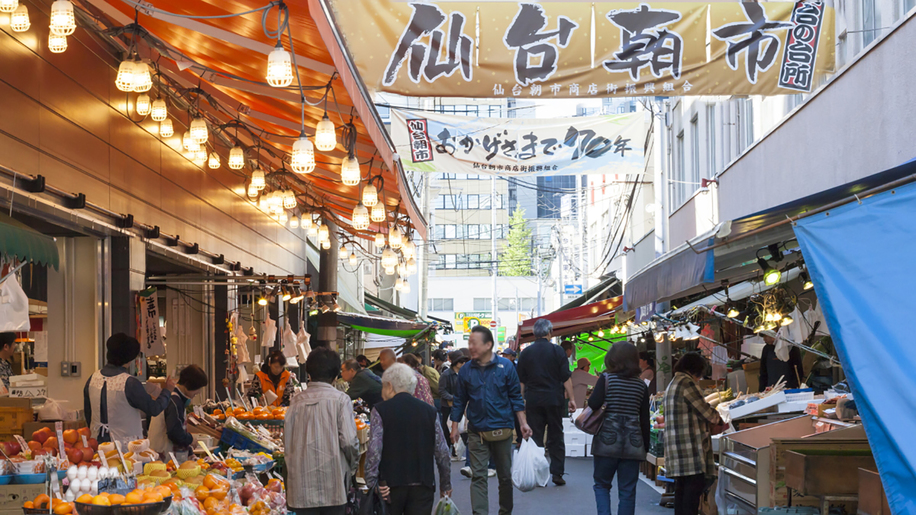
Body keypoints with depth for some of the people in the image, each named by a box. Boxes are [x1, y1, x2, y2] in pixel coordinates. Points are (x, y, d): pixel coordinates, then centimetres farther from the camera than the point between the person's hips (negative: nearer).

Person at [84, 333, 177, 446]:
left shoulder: (92, 379, 2)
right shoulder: (130, 383, -17)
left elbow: (87, 414, 13)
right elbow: (154, 410, -8)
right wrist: (167, 391, 10)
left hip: (98, 443, 6)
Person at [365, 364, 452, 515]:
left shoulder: (380, 411, -2)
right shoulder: (430, 411, 7)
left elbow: (374, 452, -10)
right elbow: (442, 453, 7)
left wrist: (371, 485, -9)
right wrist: (446, 485, 16)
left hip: (390, 485, -2)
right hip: (423, 485, 2)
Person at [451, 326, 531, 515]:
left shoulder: (505, 366, -4)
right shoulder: (466, 370, 0)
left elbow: (515, 397, 0)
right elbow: (460, 401, 7)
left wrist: (523, 422, -5)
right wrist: (454, 426, 4)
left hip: (502, 430, 0)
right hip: (476, 432, 1)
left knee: (505, 475, 12)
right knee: (478, 476, -4)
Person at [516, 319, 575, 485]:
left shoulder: (526, 353, 5)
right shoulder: (557, 351, -2)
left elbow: (521, 381, 8)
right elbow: (566, 378, -4)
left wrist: (521, 401, 14)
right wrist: (571, 399, 0)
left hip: (533, 401, 2)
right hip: (554, 400, -1)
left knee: (535, 437, 4)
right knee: (555, 437, 6)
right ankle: (557, 473, 3)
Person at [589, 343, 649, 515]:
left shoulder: (606, 379, -4)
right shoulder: (641, 385, 4)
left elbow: (594, 404, -16)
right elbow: (645, 418, 6)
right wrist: (645, 446, 13)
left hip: (607, 441, -2)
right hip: (633, 443, 2)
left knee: (601, 484, 13)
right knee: (627, 491, 6)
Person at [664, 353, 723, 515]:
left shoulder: (672, 384, 22)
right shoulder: (687, 383, -10)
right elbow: (705, 411, -9)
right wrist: (718, 418, 10)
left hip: (676, 445, 10)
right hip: (690, 445, -10)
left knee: (681, 486, 10)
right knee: (695, 484, -10)